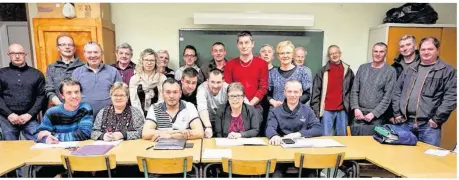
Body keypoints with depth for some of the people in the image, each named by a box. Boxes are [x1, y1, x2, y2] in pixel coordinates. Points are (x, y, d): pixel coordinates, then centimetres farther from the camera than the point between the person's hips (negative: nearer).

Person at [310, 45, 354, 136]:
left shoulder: (348, 71, 8)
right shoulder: (323, 71, 0)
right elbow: (316, 92, -2)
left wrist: (349, 106, 5)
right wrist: (316, 110, -6)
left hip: (342, 110, 2)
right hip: (327, 110, -2)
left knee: (342, 136, 13)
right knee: (325, 136, 3)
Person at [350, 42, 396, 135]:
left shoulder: (390, 71, -1)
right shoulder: (363, 67, 9)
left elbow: (388, 97, -7)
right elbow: (354, 90, 6)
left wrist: (374, 113, -13)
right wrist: (356, 108, -5)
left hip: (377, 117, -3)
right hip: (359, 113, 3)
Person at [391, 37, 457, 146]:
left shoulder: (448, 71, 0)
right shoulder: (410, 69, 13)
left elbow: (451, 97, -7)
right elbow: (397, 91, 13)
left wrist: (437, 119, -11)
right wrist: (397, 112, 5)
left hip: (429, 125, -3)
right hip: (404, 122, 4)